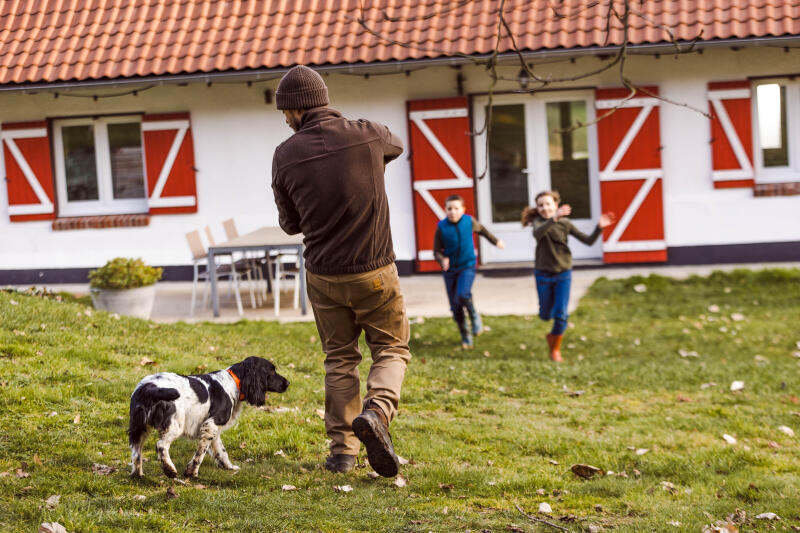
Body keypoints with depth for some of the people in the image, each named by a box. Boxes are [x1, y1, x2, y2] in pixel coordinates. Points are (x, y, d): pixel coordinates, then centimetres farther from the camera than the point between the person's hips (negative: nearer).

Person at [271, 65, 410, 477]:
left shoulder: (286, 155, -8)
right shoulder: (368, 136, -9)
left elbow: (290, 224, 4)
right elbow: (396, 146, 18)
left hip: (323, 276, 1)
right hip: (374, 273, -1)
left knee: (339, 359, 15)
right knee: (391, 349, 13)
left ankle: (342, 449, 14)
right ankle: (376, 411, -14)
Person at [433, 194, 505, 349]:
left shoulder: (469, 221, -5)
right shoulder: (441, 227, -9)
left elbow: (481, 230, 17)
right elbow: (437, 251, -3)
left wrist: (496, 241, 34)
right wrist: (442, 260, -26)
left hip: (467, 266, -1)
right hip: (450, 269, 1)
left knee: (463, 294, -28)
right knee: (456, 308, 1)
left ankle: (474, 316, 2)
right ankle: (465, 336, 20)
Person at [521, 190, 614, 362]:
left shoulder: (565, 224, -3)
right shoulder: (538, 221, -8)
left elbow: (588, 241, -2)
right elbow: (537, 233, -34)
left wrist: (599, 228, -20)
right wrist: (554, 219, -49)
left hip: (563, 274, 0)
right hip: (543, 274, 0)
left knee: (561, 315, -6)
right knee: (545, 314, 9)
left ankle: (555, 349, 14)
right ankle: (553, 335, 45)